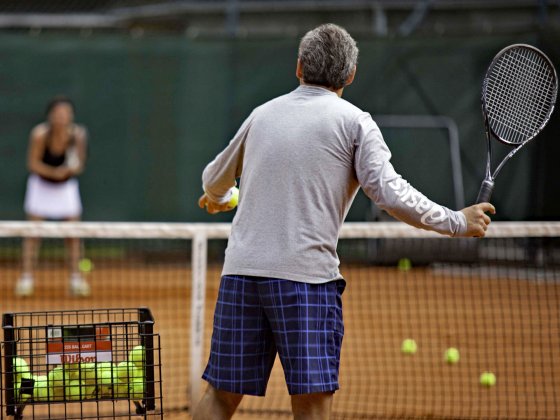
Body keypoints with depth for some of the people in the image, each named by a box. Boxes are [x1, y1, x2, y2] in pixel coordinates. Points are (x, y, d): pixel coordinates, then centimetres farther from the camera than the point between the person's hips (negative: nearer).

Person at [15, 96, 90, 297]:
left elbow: (79, 165, -10)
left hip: (67, 185, 2)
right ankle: (26, 277, -2)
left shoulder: (78, 134, -18)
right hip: (41, 184, -2)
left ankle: (75, 278, 4)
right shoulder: (40, 134, -24)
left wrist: (74, 168, -33)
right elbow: (33, 164, -17)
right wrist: (54, 172, -32)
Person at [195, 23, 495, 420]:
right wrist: (457, 222, 0)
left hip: (241, 270, 4)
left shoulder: (263, 114, 17)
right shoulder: (354, 122, 2)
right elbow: (389, 192, -10)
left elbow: (215, 177, 31)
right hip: (306, 276, -4)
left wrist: (217, 198, 55)